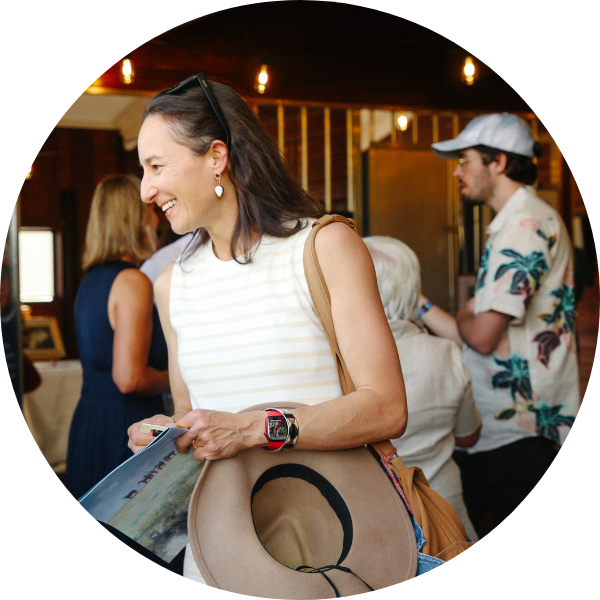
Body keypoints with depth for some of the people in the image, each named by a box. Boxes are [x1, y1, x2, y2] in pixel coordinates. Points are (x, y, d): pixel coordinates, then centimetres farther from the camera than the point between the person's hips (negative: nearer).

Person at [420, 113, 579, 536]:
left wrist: (464, 318, 0)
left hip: (518, 438, -10)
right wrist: (418, 304, 15)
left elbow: (483, 336, -22)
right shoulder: (523, 221, 18)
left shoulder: (526, 223, -15)